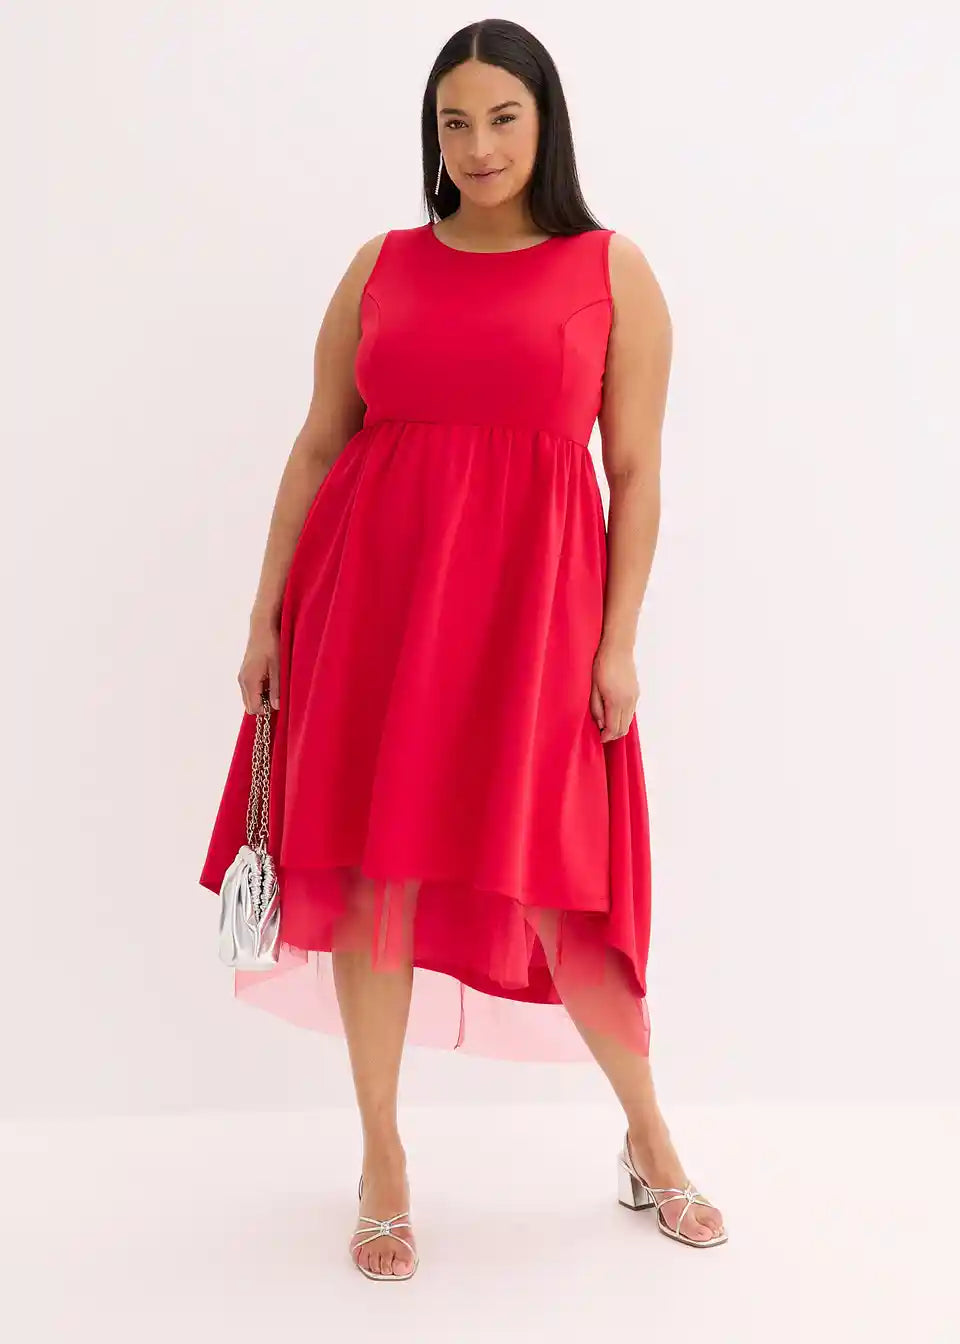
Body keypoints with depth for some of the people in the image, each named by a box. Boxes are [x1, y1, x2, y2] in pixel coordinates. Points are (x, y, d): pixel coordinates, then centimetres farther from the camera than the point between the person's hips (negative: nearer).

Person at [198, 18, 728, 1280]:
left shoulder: (613, 270, 4)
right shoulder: (381, 266, 10)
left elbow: (637, 474, 1)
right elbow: (316, 448, 9)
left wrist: (617, 644, -6)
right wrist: (267, 613, 5)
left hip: (528, 606, -2)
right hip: (372, 598, 3)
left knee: (546, 882, 2)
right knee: (369, 870, 4)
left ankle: (649, 1141, 24)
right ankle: (384, 1162, 20)